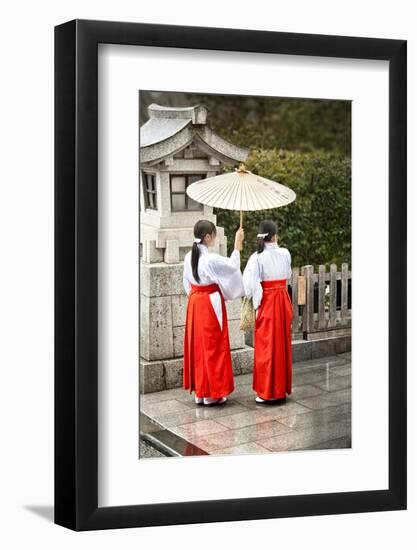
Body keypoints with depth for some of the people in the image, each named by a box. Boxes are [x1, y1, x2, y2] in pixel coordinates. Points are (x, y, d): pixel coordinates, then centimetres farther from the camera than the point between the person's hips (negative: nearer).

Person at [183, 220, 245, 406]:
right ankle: (212, 393, 9)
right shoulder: (212, 259, -21)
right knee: (213, 347, 3)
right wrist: (237, 245, 2)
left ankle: (199, 391, 20)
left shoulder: (189, 257, 1)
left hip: (194, 303, 7)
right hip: (210, 305, -7)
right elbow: (233, 266, -7)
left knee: (197, 346, 13)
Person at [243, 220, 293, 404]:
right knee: (282, 344, 13)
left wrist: (254, 298, -1)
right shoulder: (285, 254, -1)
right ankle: (282, 388, 22)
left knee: (267, 346, 3)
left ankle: (267, 392, 7)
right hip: (283, 300, 4)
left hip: (266, 302, -4)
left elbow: (250, 285, -18)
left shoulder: (257, 257, -14)